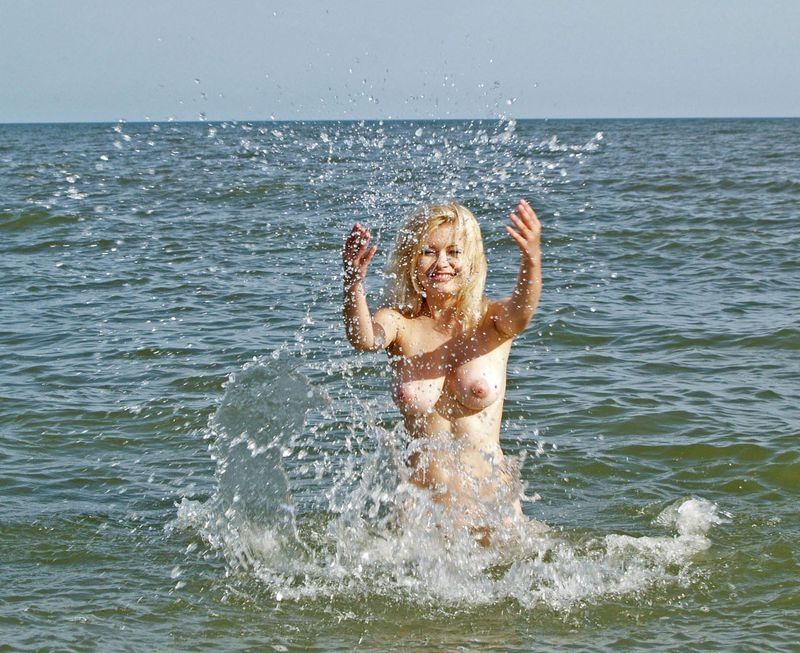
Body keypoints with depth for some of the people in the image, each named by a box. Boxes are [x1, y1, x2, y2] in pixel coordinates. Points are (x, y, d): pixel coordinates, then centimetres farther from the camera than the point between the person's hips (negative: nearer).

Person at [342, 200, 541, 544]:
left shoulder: (491, 320, -3)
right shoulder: (399, 322, -2)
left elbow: (520, 312, -27)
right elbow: (364, 339, -25)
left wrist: (531, 259, -49)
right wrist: (354, 283, -47)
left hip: (492, 492, 0)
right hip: (420, 492, 0)